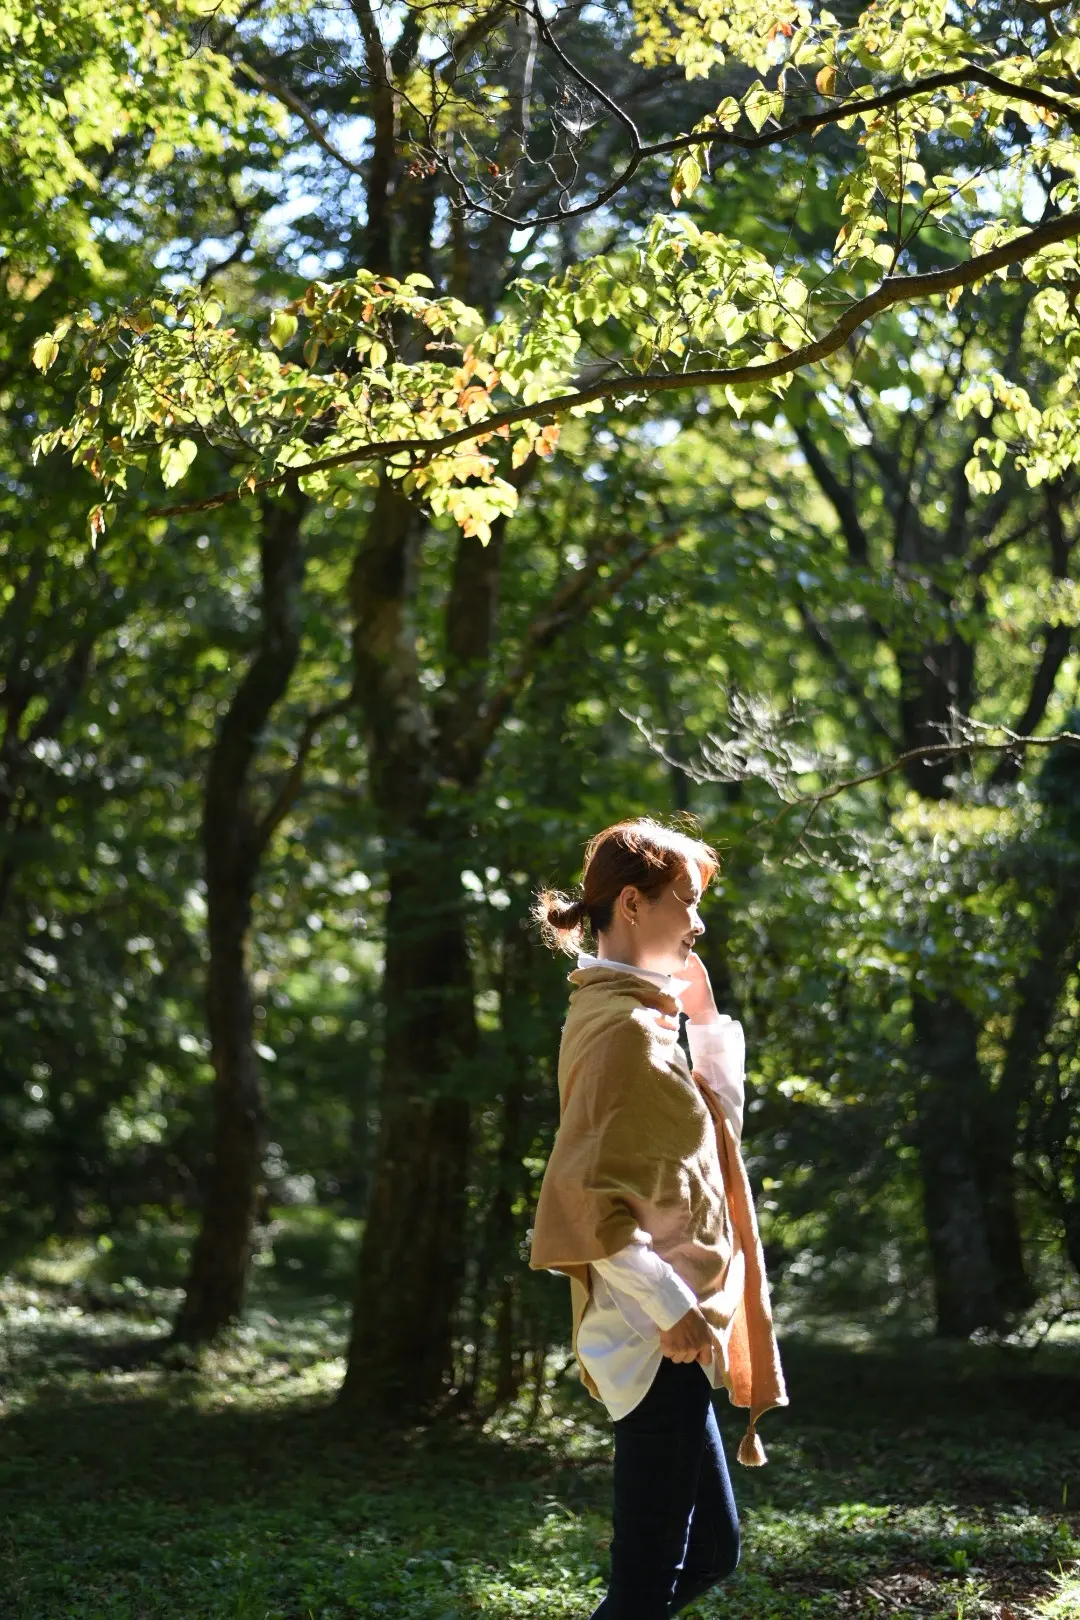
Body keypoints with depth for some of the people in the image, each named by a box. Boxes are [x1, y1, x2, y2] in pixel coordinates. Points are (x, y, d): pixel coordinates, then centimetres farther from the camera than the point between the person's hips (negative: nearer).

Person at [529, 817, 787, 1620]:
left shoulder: (620, 1013, 14)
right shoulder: (626, 1027, -17)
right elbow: (586, 1194, -23)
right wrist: (670, 1305, -21)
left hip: (667, 1328, 10)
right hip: (656, 1338, -10)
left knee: (711, 1550, 16)